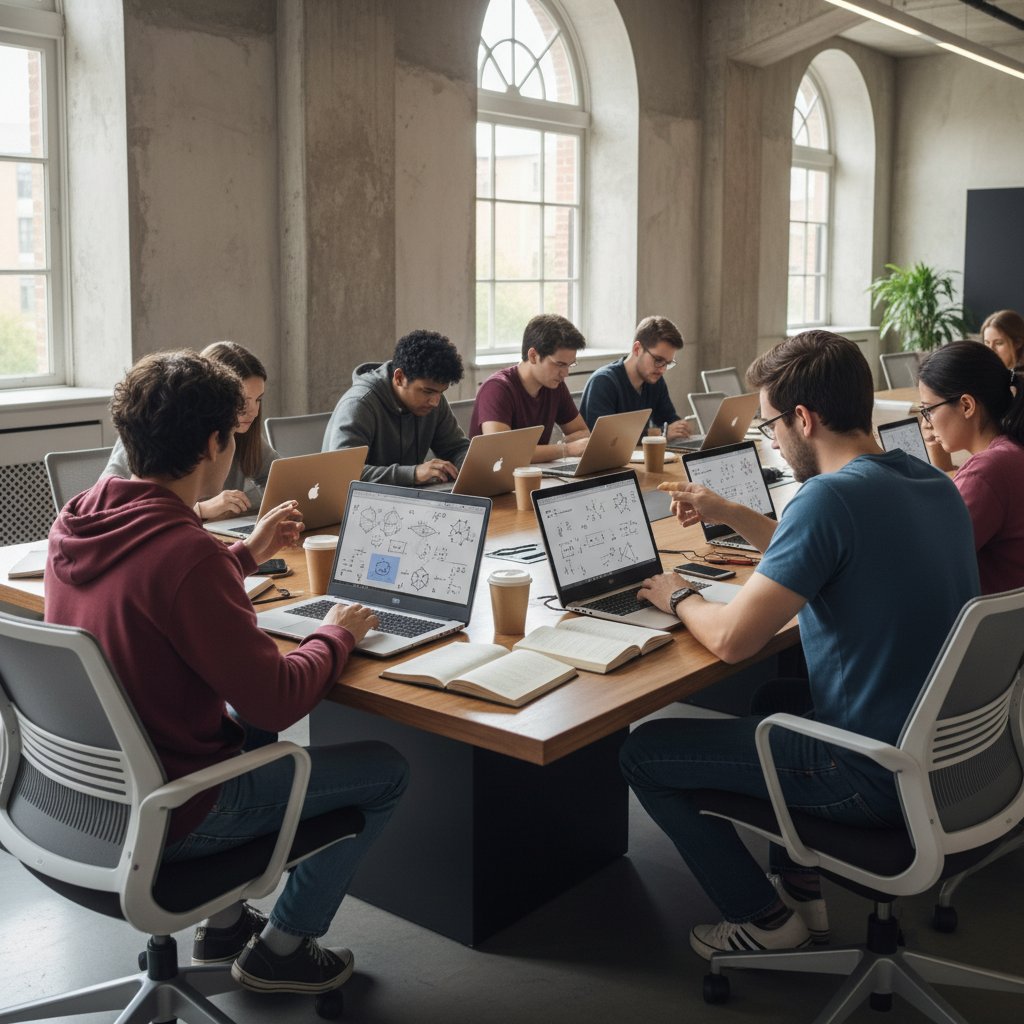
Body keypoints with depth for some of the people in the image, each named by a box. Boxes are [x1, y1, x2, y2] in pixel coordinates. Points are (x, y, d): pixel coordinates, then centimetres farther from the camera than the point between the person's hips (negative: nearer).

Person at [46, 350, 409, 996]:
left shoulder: (74, 523, -4)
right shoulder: (187, 555, -31)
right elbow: (280, 698, -25)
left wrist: (247, 555, 20)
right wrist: (337, 634, -7)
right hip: (165, 821, -9)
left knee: (253, 722, 34)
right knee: (389, 771, 5)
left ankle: (225, 921, 36)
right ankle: (281, 948, 20)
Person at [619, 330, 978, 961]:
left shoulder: (831, 497, -25)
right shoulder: (932, 484, 4)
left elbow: (732, 640, -23)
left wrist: (679, 599, -2)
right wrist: (731, 514, 17)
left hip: (873, 778, -9)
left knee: (643, 753, 2)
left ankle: (765, 917, 15)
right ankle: (800, 884, 32)